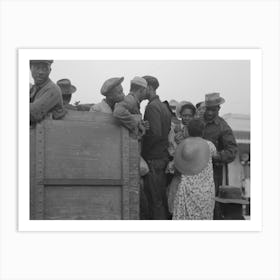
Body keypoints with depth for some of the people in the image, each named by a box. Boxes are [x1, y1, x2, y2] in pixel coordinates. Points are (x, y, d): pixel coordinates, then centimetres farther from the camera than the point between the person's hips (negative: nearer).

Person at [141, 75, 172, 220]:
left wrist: (142, 151, -12)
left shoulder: (152, 106, -13)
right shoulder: (163, 106, 15)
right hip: (164, 157, 9)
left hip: (153, 159, -9)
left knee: (155, 200, -3)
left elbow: (155, 133, -22)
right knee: (162, 198, 15)